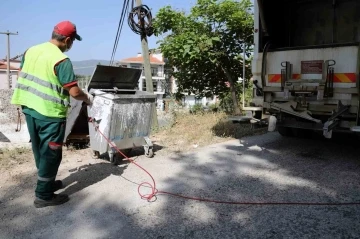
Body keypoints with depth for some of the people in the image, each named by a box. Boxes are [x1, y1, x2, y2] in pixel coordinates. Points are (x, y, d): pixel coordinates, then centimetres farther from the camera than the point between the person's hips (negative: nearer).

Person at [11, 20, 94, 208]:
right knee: (50, 154, 4)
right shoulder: (61, 60, -18)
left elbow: (21, 76, 15)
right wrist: (87, 98, -1)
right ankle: (43, 195, 13)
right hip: (50, 114, -8)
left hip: (29, 109, 8)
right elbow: (74, 92, -20)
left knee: (40, 152, 20)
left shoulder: (31, 51, 6)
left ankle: (47, 183, 36)